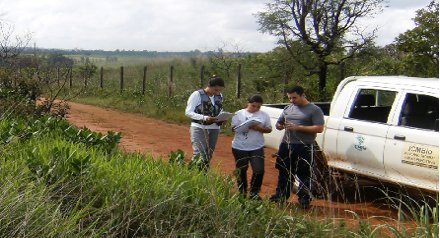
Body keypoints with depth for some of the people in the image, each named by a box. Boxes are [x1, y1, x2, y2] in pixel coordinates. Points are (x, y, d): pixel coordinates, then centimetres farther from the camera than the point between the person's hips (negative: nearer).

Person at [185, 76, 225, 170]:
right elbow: (188, 112, -10)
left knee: (208, 157, 8)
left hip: (214, 129, 6)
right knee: (200, 155, -15)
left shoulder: (219, 96, 9)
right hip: (199, 128, -6)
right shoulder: (197, 94, -8)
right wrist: (204, 118, -23)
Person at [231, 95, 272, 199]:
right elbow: (234, 128, -1)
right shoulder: (239, 114, 0)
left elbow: (269, 129, 5)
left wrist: (259, 128, -14)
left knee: (259, 170, -8)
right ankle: (242, 192, 28)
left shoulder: (264, 115, 3)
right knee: (241, 170, 11)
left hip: (257, 148, 1)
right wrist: (247, 126, -19)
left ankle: (254, 192, 9)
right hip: (239, 147, 0)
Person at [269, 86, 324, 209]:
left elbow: (319, 128, -12)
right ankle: (280, 195, 25)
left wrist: (298, 127, -17)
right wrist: (279, 126, -4)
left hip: (304, 147, -6)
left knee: (304, 175, 1)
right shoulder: (288, 108, 14)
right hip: (286, 145, 6)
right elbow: (279, 123, 23)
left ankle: (304, 199, 12)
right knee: (284, 172, 14)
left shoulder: (314, 110, -4)